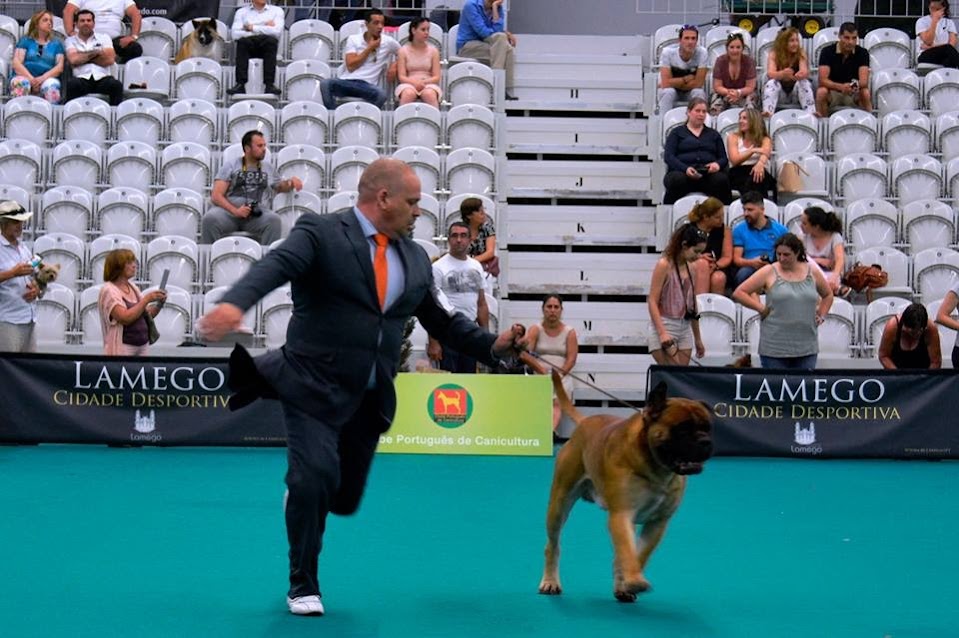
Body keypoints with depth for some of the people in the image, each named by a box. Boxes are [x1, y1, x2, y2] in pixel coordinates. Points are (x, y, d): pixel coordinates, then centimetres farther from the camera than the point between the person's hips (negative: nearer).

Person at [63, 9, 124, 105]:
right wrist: (96, 52, 3)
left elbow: (110, 59, 3)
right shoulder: (71, 41, 17)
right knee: (71, 84, -35)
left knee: (116, 84, -32)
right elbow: (73, 60, -3)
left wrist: (83, 58, 3)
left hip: (102, 78, 1)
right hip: (81, 79, -1)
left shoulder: (104, 38, 19)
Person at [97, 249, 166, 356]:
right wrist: (146, 299, -19)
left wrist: (159, 303, -4)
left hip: (142, 346, 7)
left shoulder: (133, 287, 12)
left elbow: (147, 314, 15)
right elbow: (125, 318, -22)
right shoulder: (108, 290, -10)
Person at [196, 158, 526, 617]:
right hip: (316, 388, -6)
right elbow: (274, 266, -25)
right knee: (315, 480, -13)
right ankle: (303, 586, 11)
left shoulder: (415, 258, 11)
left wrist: (492, 344, 7)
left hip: (370, 398, 6)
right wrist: (234, 303, -44)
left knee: (344, 497, 14)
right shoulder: (320, 233, -8)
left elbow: (440, 320, 19)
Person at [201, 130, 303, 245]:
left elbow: (279, 187, 36)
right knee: (210, 218, -34)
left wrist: (291, 182, 11)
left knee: (273, 219, -32)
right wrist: (235, 211, -18)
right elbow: (216, 196, 0)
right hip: (229, 211, -2)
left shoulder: (268, 168, 20)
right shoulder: (230, 166, 9)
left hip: (258, 215, 2)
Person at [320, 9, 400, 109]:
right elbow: (351, 66, -2)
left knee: (381, 94, -37)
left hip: (368, 85, 0)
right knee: (325, 84, -33)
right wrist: (370, 48, 0)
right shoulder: (353, 39, 9)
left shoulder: (388, 42, 10)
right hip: (346, 82, 0)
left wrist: (394, 65, 5)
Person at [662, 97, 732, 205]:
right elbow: (668, 156, 5)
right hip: (682, 172, -2)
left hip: (708, 173, 2)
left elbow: (724, 158, 19)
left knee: (722, 179, -34)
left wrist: (717, 164, -8)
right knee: (678, 180, -39)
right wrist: (685, 169, -15)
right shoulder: (677, 133, 20)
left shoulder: (713, 134, 29)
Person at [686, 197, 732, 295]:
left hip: (717, 269, 1)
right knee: (702, 263, -34)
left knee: (718, 278, -33)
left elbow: (727, 257, 3)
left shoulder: (724, 230, 8)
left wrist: (715, 265, -18)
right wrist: (698, 257, -21)